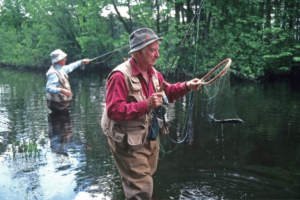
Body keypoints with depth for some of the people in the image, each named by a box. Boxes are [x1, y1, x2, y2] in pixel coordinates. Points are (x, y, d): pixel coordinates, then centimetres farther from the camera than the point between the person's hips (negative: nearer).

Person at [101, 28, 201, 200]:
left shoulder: (153, 73, 4)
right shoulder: (120, 75, -24)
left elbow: (167, 92, 17)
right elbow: (113, 110, -30)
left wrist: (186, 86, -1)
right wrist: (146, 105, -37)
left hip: (149, 137, 9)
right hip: (128, 141, -9)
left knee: (144, 181, 27)